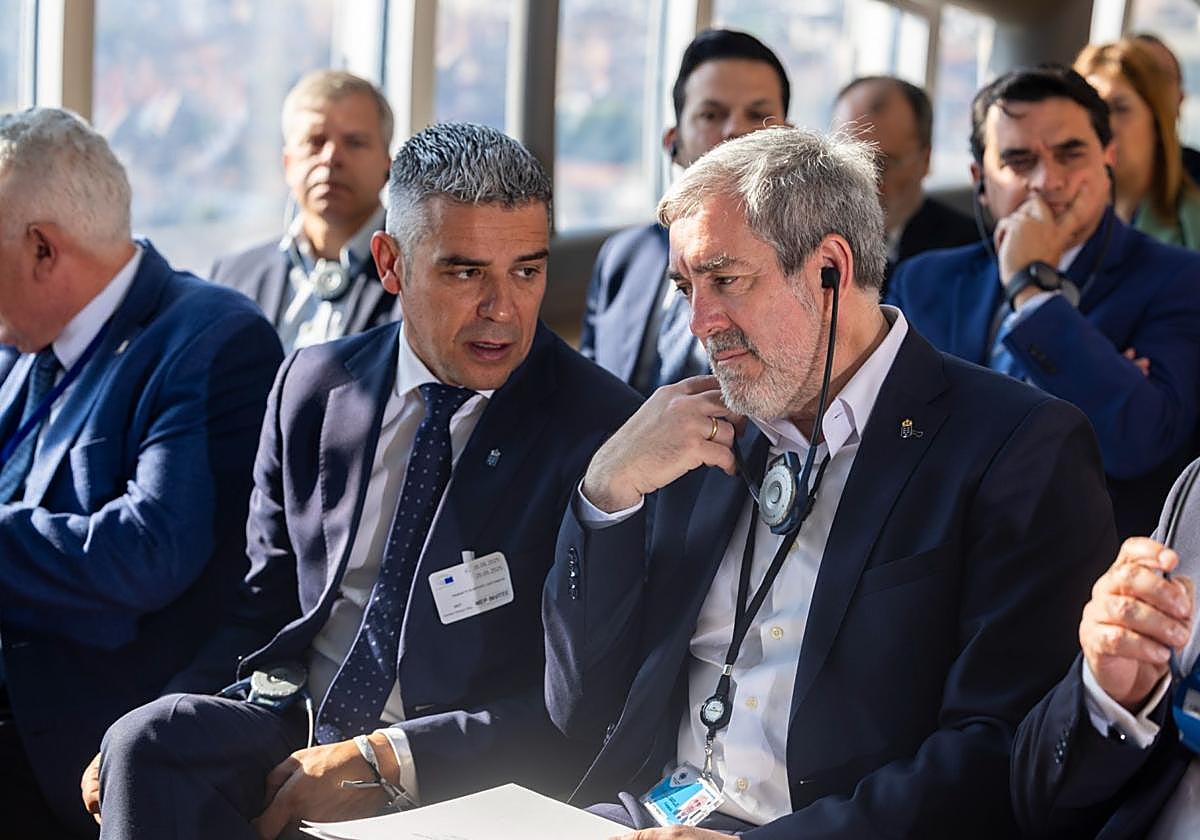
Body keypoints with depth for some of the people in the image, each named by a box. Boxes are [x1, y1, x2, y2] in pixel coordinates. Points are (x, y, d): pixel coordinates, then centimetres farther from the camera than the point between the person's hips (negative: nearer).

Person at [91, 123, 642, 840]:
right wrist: (140, 745, -3)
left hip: (463, 783, -3)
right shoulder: (313, 386, 8)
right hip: (293, 739, 4)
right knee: (146, 740, -28)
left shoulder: (603, 430, -7)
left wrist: (389, 758, -19)